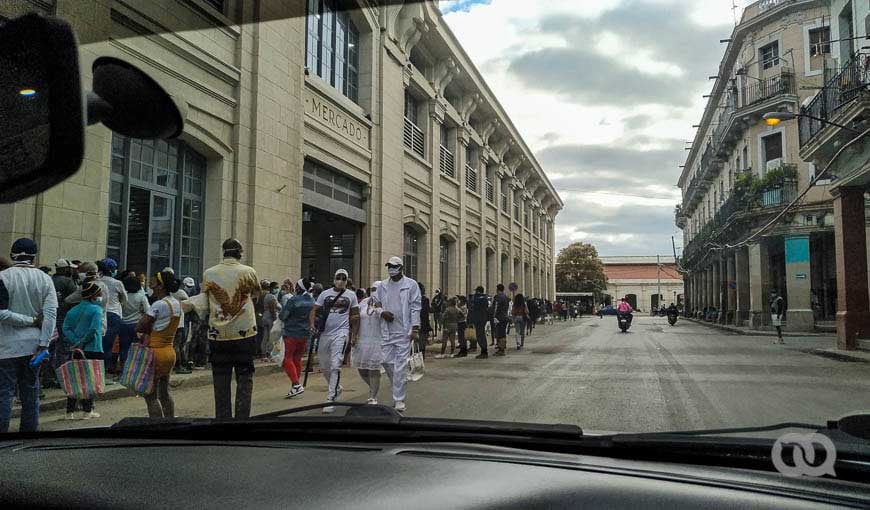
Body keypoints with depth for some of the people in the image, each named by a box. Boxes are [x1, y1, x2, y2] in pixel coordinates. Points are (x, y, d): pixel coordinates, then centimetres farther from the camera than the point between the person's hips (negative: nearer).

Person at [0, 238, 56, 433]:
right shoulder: (45, 279, 1)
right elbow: (51, 314, -5)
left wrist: (31, 320, -7)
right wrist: (43, 345, -4)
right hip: (34, 345, 4)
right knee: (31, 392, 12)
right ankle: (29, 429, 17)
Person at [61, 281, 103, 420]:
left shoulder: (73, 310, 9)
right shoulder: (96, 310, -9)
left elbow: (66, 329, 0)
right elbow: (94, 330, -21)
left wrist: (76, 342, -7)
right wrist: (82, 343, -11)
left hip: (74, 350, 5)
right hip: (92, 350, -5)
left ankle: (70, 411, 13)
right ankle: (87, 410, 7)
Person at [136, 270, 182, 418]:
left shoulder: (159, 305, -17)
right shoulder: (177, 304, 8)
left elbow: (138, 327, -13)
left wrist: (148, 331, 4)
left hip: (156, 353, -8)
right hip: (170, 352, 8)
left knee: (151, 395, -1)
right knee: (164, 393, 18)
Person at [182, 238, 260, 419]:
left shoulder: (209, 273, 0)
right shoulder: (248, 272, -4)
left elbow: (202, 304, -3)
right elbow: (257, 291, 15)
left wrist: (187, 303, 9)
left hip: (218, 335, 2)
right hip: (245, 334, -1)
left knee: (221, 380, 9)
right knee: (244, 378, 6)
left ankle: (223, 416, 12)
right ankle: (242, 416, 1)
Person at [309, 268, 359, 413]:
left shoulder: (351, 295, 4)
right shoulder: (325, 294, 8)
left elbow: (355, 317, 8)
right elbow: (314, 310, 5)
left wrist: (354, 336, 3)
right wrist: (312, 325, -13)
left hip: (341, 333, -3)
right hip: (325, 333, 4)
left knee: (335, 366, -13)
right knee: (324, 366, 13)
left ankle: (331, 400, -10)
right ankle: (336, 387, 38)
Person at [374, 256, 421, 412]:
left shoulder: (411, 285, -1)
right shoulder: (382, 286, 11)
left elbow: (415, 307, -4)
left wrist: (415, 329, -9)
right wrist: (382, 313, -6)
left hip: (404, 331, -4)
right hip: (387, 331, 4)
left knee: (400, 365, -4)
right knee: (386, 361, 6)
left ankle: (399, 399, 4)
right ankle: (399, 387, 31)